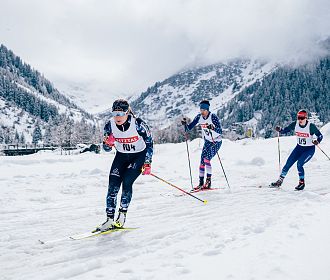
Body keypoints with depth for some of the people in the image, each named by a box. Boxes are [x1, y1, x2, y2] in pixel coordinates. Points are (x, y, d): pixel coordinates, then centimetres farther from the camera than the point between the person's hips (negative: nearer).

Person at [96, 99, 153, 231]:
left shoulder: (138, 124, -24)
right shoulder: (110, 125, -15)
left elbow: (149, 143, -11)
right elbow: (107, 149, -3)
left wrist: (147, 163, -14)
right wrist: (108, 143, -27)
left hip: (139, 156, -3)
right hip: (121, 156, 3)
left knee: (127, 182, -19)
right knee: (113, 184, -10)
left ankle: (122, 214, -3)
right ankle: (110, 218, -4)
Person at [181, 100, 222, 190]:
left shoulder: (213, 117, -23)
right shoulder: (199, 117, -6)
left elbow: (220, 131, -30)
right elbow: (189, 127, -4)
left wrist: (212, 128, -48)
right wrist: (185, 124, -25)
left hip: (216, 142, -6)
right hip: (207, 142, 6)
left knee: (206, 159, -19)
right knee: (202, 161, -3)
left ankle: (208, 181, -8)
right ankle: (201, 183, 4)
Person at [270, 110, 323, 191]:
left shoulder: (311, 126, -21)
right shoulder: (295, 124, -10)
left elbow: (320, 136, -15)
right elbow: (285, 130, -3)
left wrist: (317, 141, -36)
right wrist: (279, 130, -25)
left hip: (309, 149, -5)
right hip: (299, 147, 5)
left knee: (299, 164, -20)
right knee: (288, 163, -1)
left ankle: (302, 183, 0)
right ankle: (279, 181, 10)